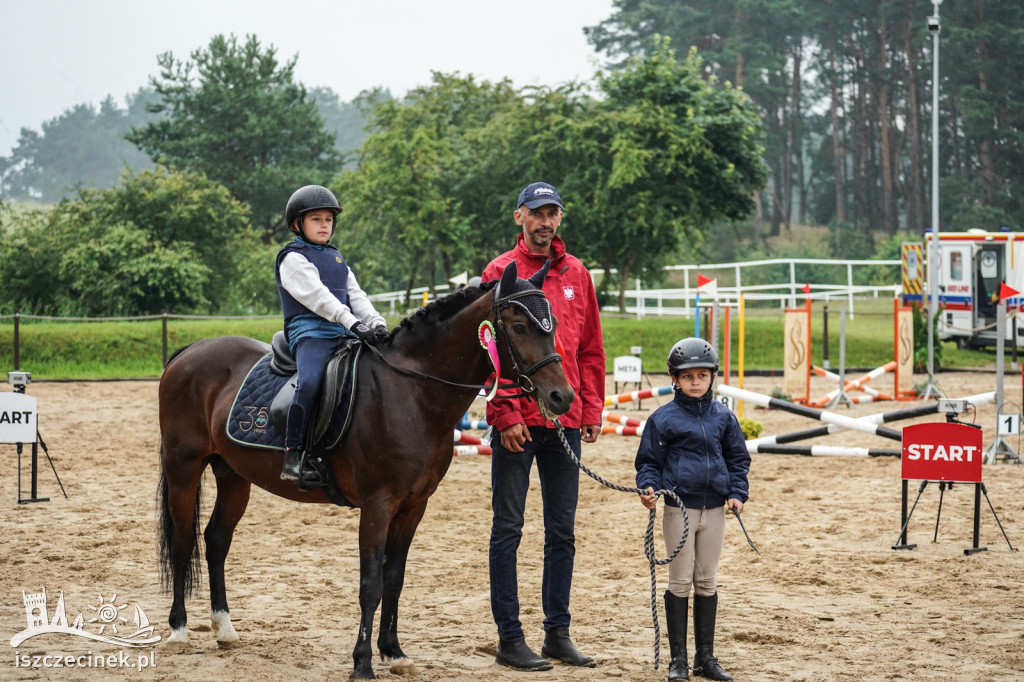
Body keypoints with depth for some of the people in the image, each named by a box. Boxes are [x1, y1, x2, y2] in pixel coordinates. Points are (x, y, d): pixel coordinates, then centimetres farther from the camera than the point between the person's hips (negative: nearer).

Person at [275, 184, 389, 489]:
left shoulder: (337, 259, 25)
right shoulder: (294, 258, 1)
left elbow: (355, 296, 16)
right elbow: (317, 296, -13)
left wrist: (376, 323, -4)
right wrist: (354, 323, -24)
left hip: (344, 335, 8)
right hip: (309, 331, -8)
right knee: (309, 381, -33)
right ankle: (293, 457, -32)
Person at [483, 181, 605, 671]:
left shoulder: (577, 274, 11)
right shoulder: (501, 273, -3)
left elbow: (590, 349, 13)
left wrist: (591, 410, 6)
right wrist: (506, 414, -14)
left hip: (565, 422, 5)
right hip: (515, 422, -5)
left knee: (563, 531, 9)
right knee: (508, 529, 0)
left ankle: (558, 632, 17)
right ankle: (510, 638, 4)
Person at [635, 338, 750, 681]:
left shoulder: (723, 417, 7)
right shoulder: (664, 418, -3)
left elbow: (738, 458, 13)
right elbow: (649, 460, 1)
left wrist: (737, 493, 0)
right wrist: (648, 487, -17)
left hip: (714, 509, 3)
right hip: (679, 508, -3)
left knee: (707, 582, 10)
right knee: (680, 582, 1)